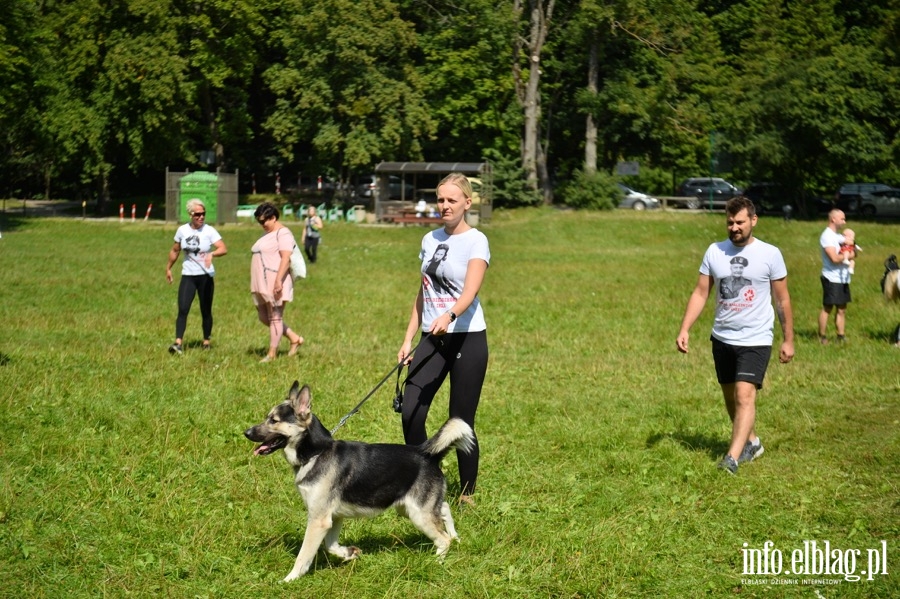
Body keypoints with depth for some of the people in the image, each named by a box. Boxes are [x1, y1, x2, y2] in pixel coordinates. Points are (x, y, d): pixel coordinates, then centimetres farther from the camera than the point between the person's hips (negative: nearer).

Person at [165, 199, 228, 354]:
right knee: (182, 309, -13)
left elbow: (223, 249, -19)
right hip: (188, 276, 1)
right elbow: (175, 250, 18)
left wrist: (211, 254, -37)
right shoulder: (182, 230, 2)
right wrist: (168, 268, 21)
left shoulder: (209, 231, -7)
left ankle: (206, 342, 22)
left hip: (206, 276, -1)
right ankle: (178, 343, -20)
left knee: (206, 311, 8)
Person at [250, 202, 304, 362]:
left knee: (275, 318, -3)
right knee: (264, 318, 12)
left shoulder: (283, 233, -10)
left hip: (275, 283, -10)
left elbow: (286, 258, -20)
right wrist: (257, 285, 21)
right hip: (262, 284, 10)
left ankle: (272, 353, 2)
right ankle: (294, 338, 21)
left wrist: (278, 280, -28)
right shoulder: (267, 234, 20)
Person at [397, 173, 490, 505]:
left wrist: (449, 316, -41)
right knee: (410, 412, -8)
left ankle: (467, 495, 13)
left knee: (461, 422, -1)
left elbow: (470, 292, -22)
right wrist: (408, 339, 13)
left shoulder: (476, 241, -7)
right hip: (432, 339, 5)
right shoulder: (429, 240, 12)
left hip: (467, 339, -5)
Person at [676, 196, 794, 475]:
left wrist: (788, 340, 3)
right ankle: (751, 442, 36)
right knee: (730, 397, 15)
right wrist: (684, 330, -4)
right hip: (722, 337, 5)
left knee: (745, 395, -17)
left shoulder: (770, 254, -6)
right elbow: (700, 293, 5)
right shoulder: (715, 252, 2)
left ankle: (732, 458, -23)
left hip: (755, 339, -5)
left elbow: (782, 300, 1)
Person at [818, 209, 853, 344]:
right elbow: (834, 258, -22)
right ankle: (822, 337, 5)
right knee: (827, 308, -2)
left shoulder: (838, 236, 16)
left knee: (841, 309, 9)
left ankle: (841, 337, 13)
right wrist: (847, 255, -4)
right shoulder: (827, 236, -12)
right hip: (831, 278, -9)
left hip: (843, 278, 9)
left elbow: (853, 253, 17)